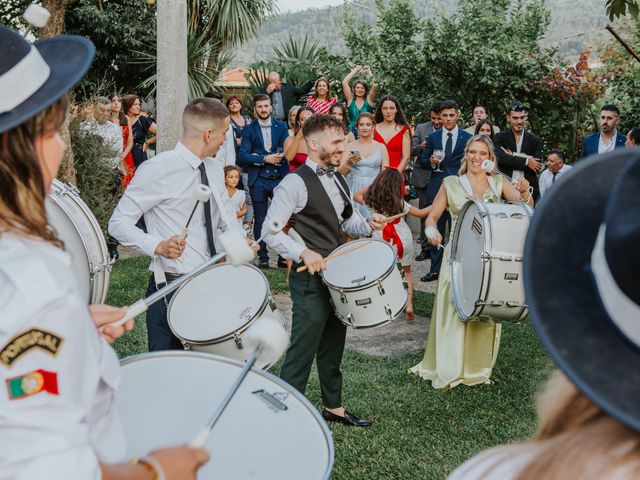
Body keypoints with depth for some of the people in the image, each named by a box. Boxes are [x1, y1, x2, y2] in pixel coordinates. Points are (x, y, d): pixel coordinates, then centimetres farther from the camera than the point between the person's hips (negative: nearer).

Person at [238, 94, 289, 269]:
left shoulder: (281, 126, 9)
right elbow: (243, 156, -4)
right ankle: (263, 258, 13)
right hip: (258, 181, 0)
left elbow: (286, 151, -1)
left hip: (279, 178, 1)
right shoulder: (249, 129, 5)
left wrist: (256, 155, -11)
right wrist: (265, 159, -15)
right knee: (260, 221, 6)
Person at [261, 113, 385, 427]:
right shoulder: (296, 183, -16)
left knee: (333, 346, 19)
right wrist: (303, 253, -30)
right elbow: (270, 231, -18)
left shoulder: (338, 180, 11)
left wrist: (368, 225, 0)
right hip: (310, 277, -8)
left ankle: (333, 407, 34)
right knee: (303, 349, -3)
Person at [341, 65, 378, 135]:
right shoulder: (351, 100, 6)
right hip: (352, 132, 1)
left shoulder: (369, 100, 4)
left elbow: (375, 85, -10)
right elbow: (344, 82, 0)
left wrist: (369, 72, 1)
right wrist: (355, 70, 7)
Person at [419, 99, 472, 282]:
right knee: (435, 230, 5)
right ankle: (435, 269, 12)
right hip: (436, 189, 2)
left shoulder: (467, 138, 4)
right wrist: (431, 161, -9)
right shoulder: (433, 137, 10)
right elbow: (422, 162, 13)